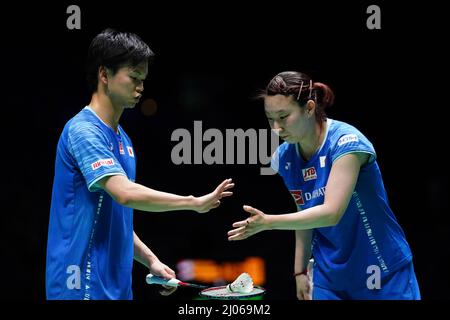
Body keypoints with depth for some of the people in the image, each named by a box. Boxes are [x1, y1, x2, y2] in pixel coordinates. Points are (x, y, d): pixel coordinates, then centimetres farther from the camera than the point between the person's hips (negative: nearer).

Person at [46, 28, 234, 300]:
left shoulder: (122, 139, 15)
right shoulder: (84, 131, -13)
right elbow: (125, 193, -26)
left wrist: (151, 261, 12)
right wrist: (195, 203, -18)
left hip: (117, 286, 9)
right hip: (83, 287, -9)